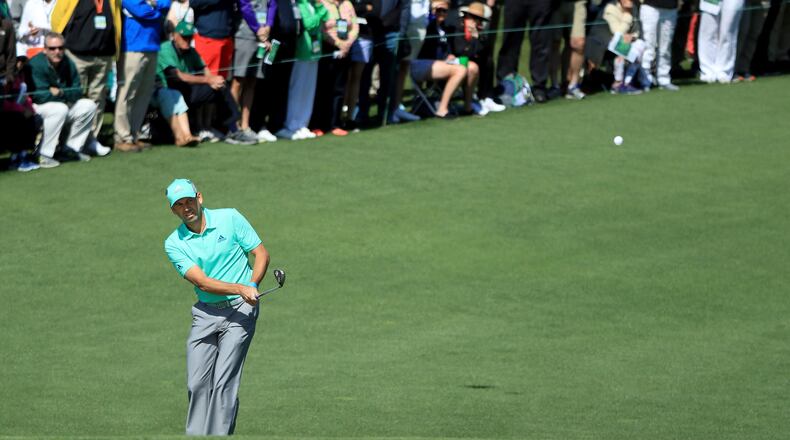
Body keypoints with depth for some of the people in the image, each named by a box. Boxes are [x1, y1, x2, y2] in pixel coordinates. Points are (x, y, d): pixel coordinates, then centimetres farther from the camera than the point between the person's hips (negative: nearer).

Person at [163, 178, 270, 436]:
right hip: (205, 313, 3)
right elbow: (202, 282, -13)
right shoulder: (174, 243, -3)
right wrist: (241, 289, -27)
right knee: (197, 384, 2)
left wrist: (253, 285, -17)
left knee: (224, 382, -11)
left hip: (239, 309, -3)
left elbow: (261, 253, 1)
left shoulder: (230, 219, -4)